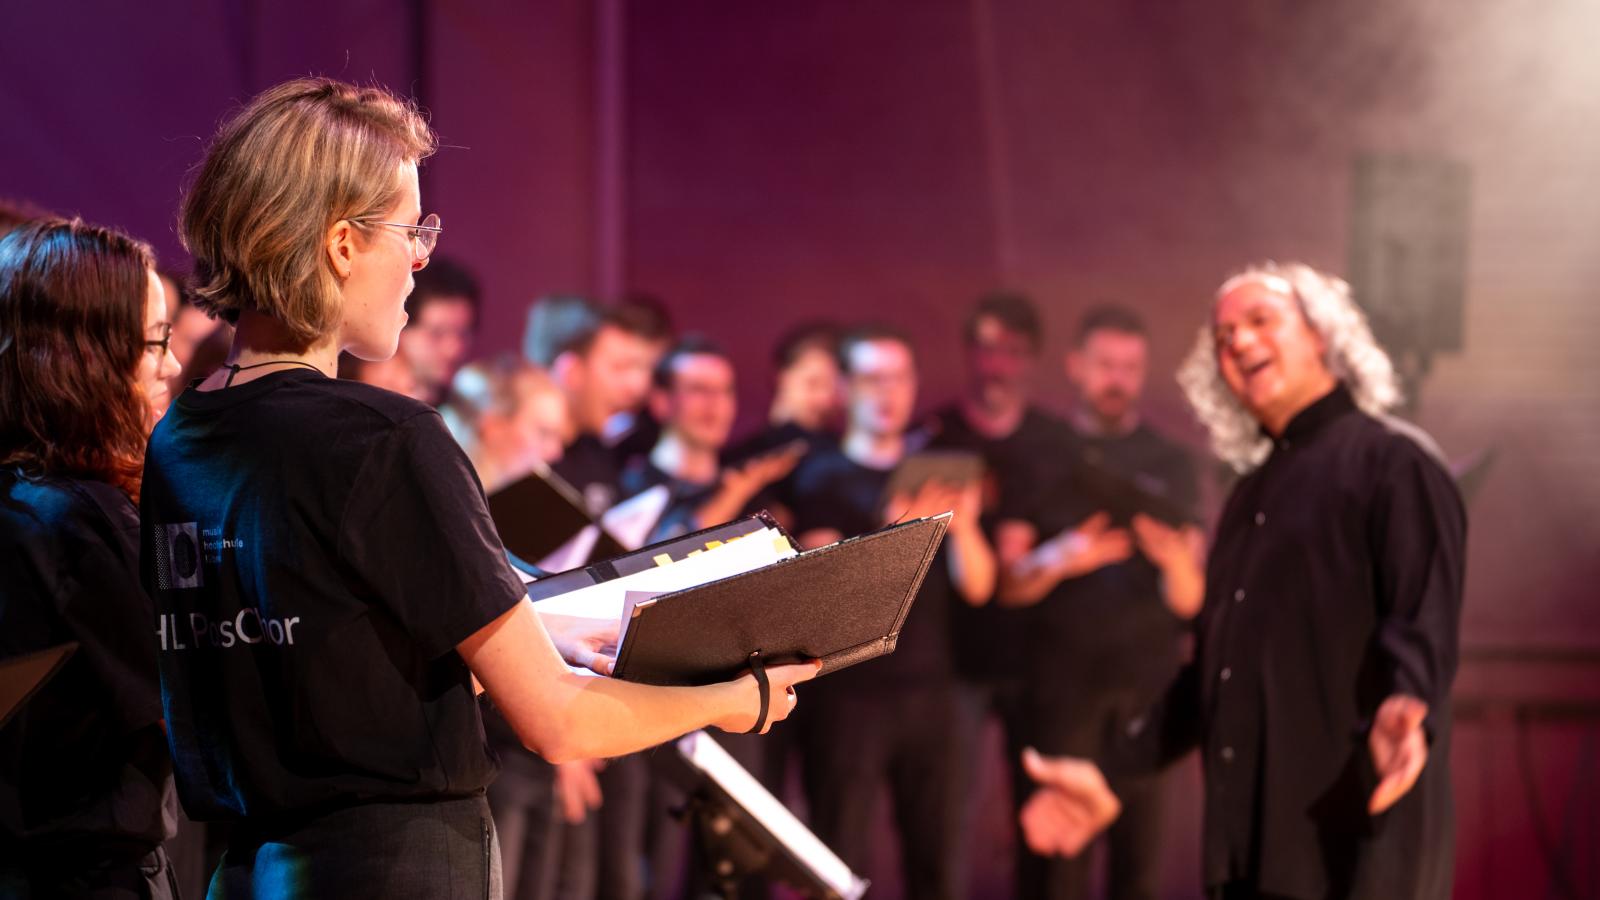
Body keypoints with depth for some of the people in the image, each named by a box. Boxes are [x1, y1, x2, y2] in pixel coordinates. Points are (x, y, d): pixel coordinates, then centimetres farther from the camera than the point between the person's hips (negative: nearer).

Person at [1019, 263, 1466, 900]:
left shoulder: (1391, 461, -2)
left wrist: (1405, 707, -36)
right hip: (1251, 844, 8)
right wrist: (1111, 776, 22)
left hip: (1356, 840, -8)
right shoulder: (1253, 494, 23)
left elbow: (1425, 623, -15)